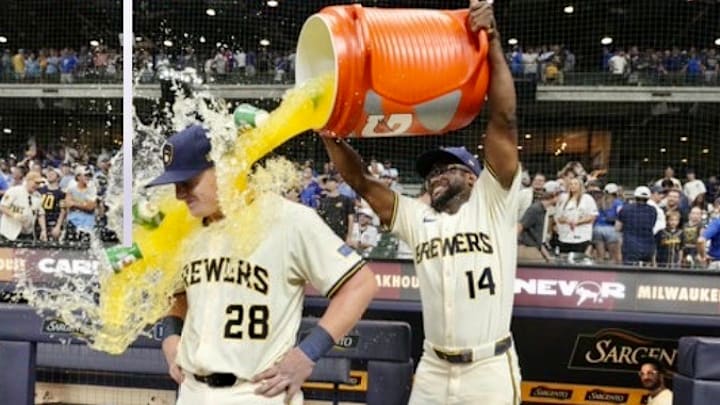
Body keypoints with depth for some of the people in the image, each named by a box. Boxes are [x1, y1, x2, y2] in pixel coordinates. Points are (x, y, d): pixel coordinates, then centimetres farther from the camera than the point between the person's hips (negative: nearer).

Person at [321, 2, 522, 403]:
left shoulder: (493, 204, -1)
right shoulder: (416, 217, 11)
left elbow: (504, 122, -10)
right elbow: (363, 181, 6)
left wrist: (493, 43, -17)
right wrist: (330, 134, -10)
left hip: (489, 370, -4)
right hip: (432, 370, 4)